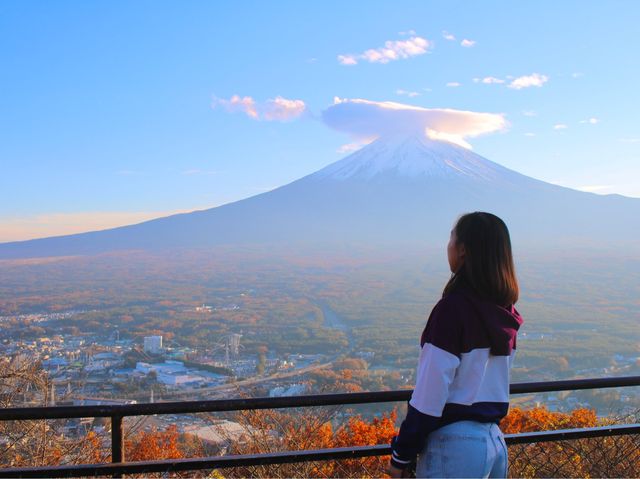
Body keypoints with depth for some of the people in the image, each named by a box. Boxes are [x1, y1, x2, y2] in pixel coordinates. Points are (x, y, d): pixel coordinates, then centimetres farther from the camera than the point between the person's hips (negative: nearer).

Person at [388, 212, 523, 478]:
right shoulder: (505, 313, 5)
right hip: (494, 440, 8)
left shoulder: (454, 307, -17)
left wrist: (401, 455, -9)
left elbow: (430, 391, -18)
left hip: (455, 446, -8)